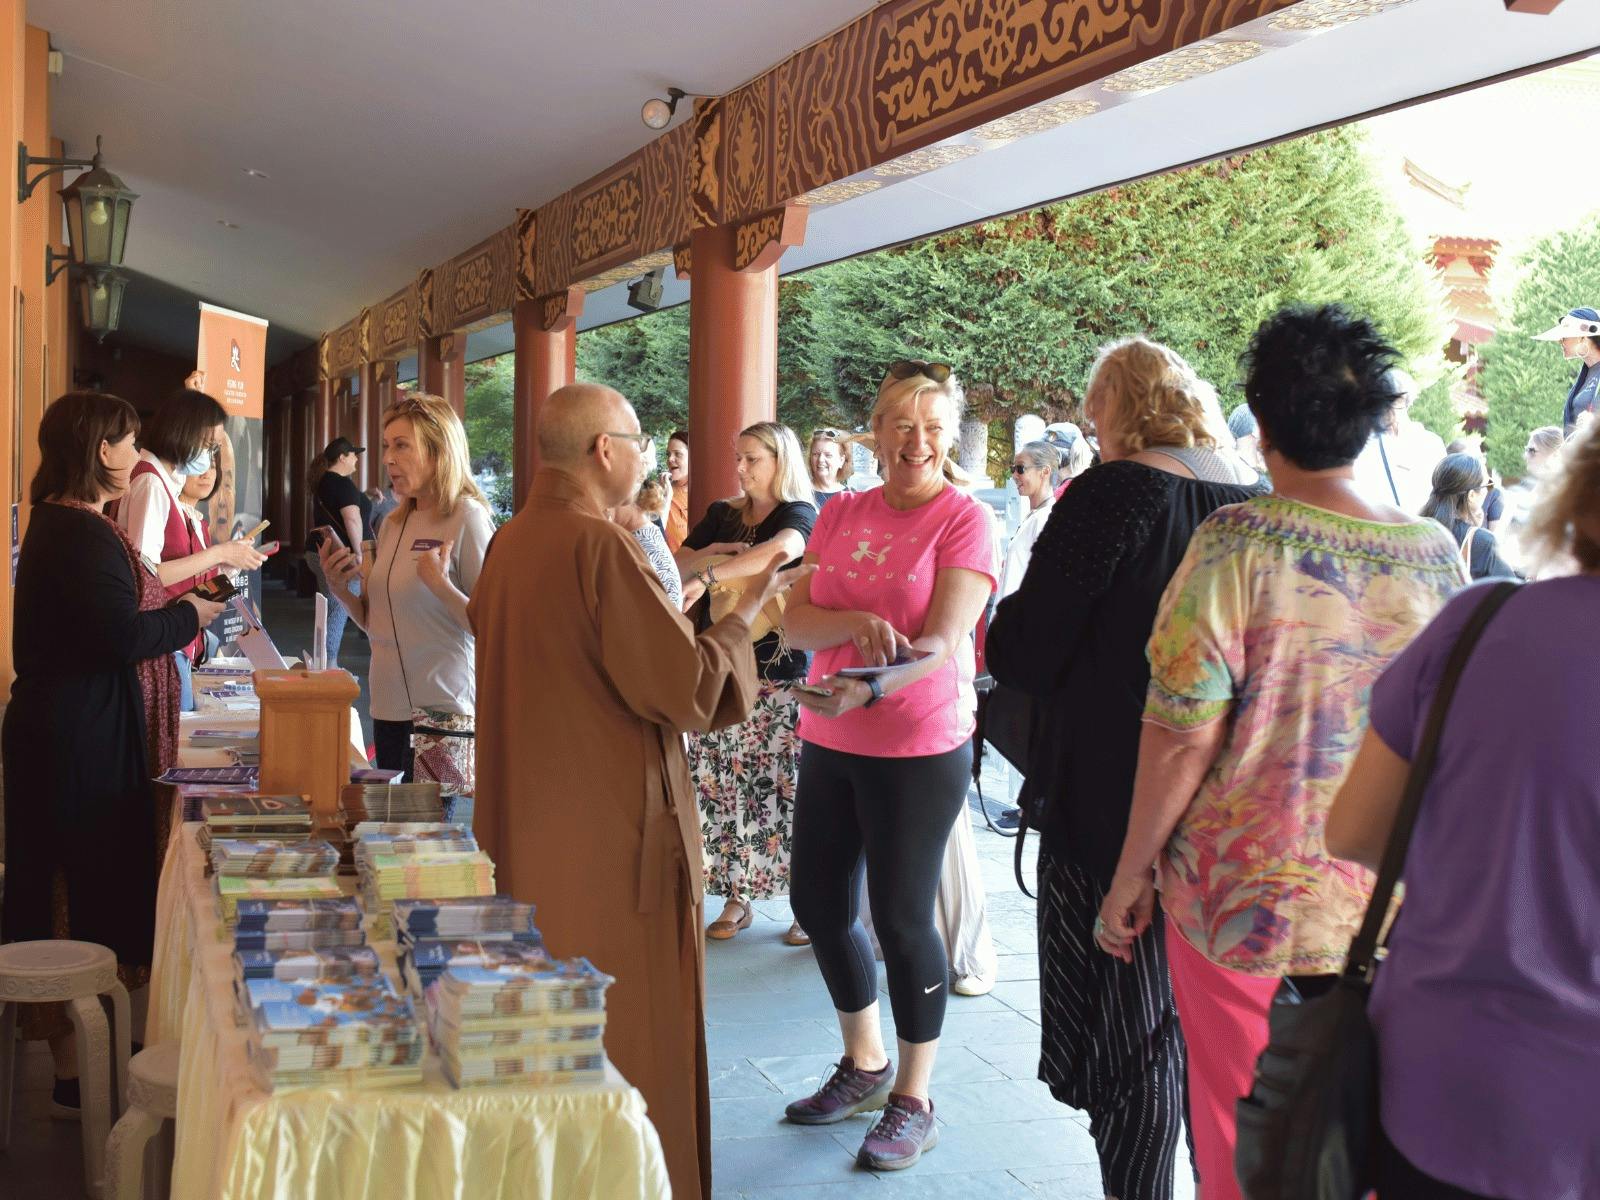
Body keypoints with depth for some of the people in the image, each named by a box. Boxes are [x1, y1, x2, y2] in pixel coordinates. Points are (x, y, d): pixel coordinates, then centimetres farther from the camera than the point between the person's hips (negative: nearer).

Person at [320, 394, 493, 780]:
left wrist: (441, 586, -27)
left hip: (441, 716, -7)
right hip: (390, 709, 7)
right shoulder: (394, 524, 11)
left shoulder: (467, 519, -11)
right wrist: (340, 586, 2)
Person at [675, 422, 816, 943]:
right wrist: (708, 554, -9)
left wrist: (710, 573, -32)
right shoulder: (722, 515, 15)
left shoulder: (800, 514, -4)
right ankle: (737, 897, 14)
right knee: (722, 785, 4)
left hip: (779, 671, -5)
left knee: (788, 786, -6)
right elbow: (675, 566, 11)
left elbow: (782, 548, -27)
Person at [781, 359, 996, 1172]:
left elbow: (942, 642, -19)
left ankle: (913, 1100, 19)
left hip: (920, 747, -6)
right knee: (819, 905, 14)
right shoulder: (839, 514, 6)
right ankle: (864, 1065, 36)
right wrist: (856, 622, -23)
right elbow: (795, 621, -2)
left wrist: (867, 688, -36)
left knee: (902, 919, 0)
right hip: (829, 741, 6)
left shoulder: (962, 518, -10)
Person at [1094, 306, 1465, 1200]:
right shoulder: (1437, 554, -1)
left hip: (1244, 898, -3)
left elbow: (1184, 737, -16)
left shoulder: (1238, 543, -14)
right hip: (1391, 907, 4)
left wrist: (1131, 874, -5)